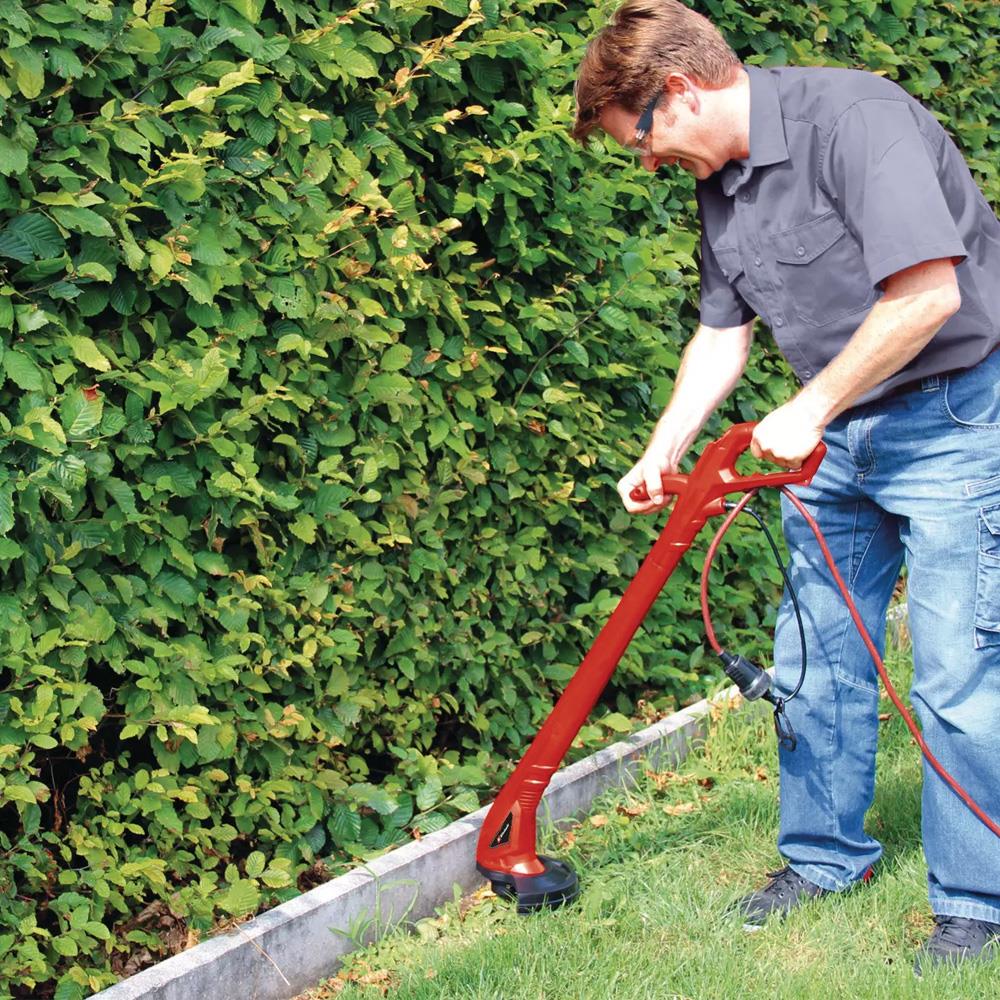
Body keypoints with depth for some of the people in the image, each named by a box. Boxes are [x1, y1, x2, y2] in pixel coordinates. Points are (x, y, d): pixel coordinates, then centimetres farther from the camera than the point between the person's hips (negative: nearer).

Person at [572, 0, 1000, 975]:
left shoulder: (851, 117, -23)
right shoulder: (719, 183, 6)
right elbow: (721, 331, 18)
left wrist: (809, 408, -21)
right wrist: (663, 451, 9)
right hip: (834, 432, 9)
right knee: (815, 658, 12)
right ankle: (826, 856, 28)